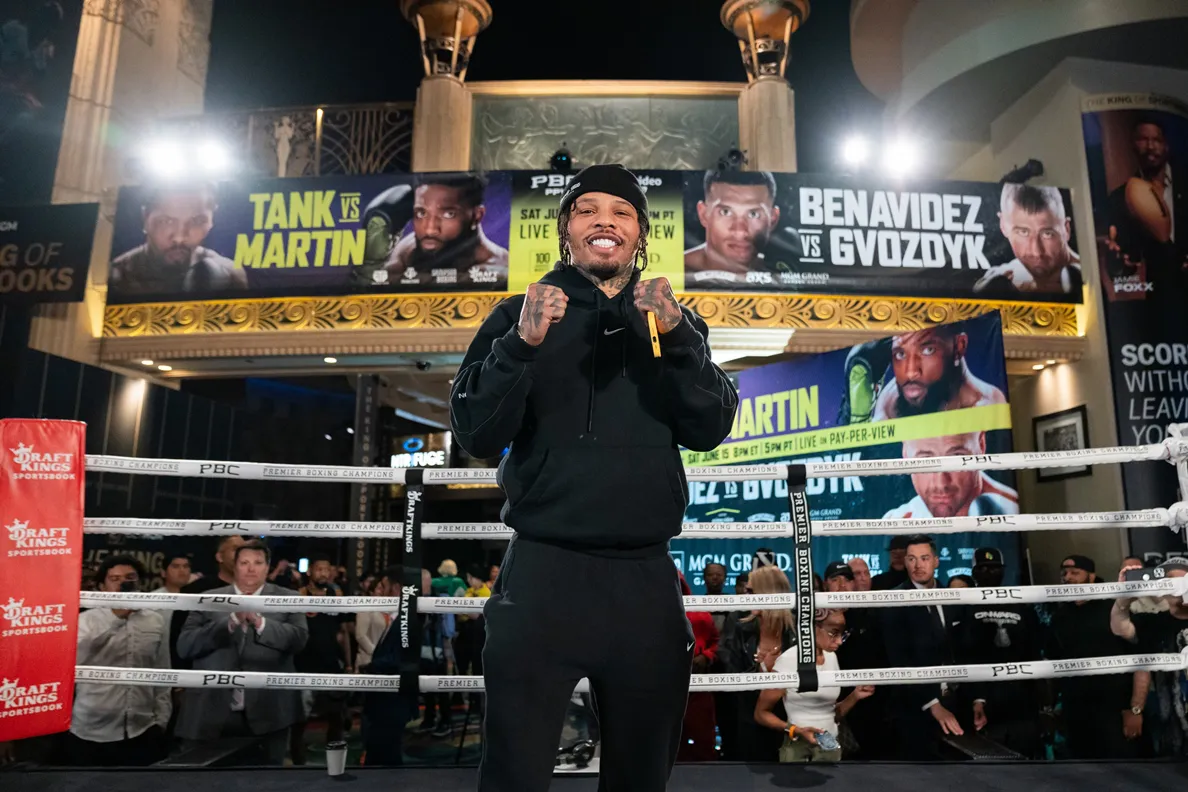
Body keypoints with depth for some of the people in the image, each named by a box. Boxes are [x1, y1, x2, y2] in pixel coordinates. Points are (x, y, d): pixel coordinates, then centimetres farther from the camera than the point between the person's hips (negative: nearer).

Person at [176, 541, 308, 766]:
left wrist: (259, 621, -19)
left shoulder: (288, 599, 5)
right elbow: (184, 646, -2)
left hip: (267, 714, 0)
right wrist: (231, 621, -14)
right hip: (211, 715, 1)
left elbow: (299, 638, -8)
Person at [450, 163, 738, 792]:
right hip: (542, 572, -2)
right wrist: (522, 346, -20)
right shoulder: (521, 314, 4)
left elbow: (709, 429, -3)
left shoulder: (675, 321, 10)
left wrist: (675, 337, -18)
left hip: (646, 579, 3)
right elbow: (475, 436, -5)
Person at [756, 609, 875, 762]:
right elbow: (761, 713, -10)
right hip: (797, 750, -5)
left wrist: (855, 696, -5)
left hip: (831, 748, 5)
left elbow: (832, 714, 10)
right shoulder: (789, 660, -15)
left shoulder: (832, 657, 4)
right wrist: (796, 730, -22)